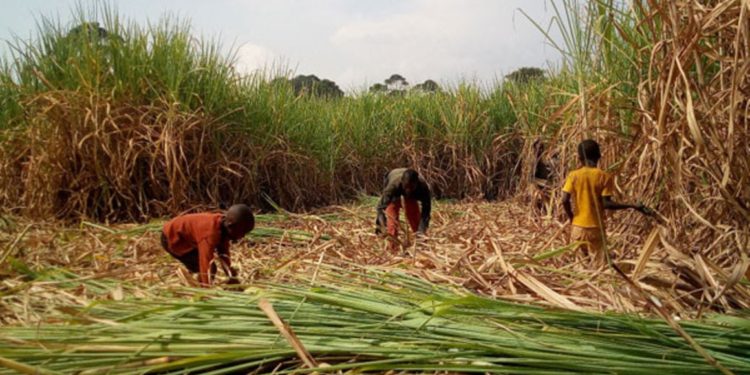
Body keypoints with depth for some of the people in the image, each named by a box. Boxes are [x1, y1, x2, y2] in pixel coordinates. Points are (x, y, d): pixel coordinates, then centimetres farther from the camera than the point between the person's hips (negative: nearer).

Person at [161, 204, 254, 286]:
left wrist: (232, 278, -3)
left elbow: (224, 255, -2)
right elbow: (206, 261, -41)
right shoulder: (210, 232, -37)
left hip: (185, 237, 9)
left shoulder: (223, 225, -10)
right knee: (210, 269, -17)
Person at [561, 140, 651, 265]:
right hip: (596, 228, -2)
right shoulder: (604, 176, -7)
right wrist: (633, 206, -9)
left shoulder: (574, 175, -3)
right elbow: (606, 203, -14)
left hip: (578, 227, 2)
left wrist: (572, 218, 6)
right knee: (599, 265, 5)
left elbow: (565, 200, -10)